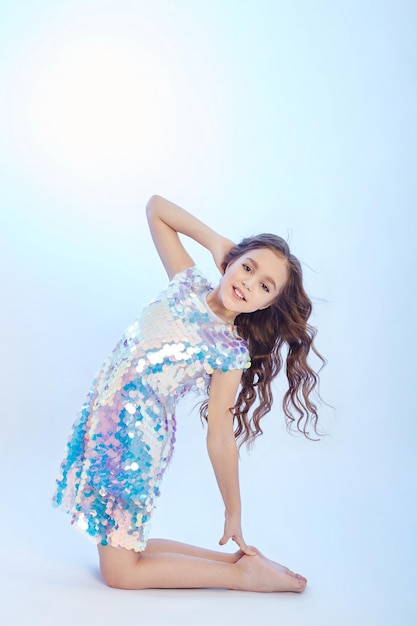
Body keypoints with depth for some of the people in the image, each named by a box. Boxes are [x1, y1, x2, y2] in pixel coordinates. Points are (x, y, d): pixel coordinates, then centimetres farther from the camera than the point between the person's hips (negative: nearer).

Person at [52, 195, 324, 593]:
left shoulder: (232, 351, -13)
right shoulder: (188, 283, 1)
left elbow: (221, 437, -9)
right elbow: (155, 207, 6)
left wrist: (234, 514, -7)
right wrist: (216, 242, -2)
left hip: (137, 436, -7)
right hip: (101, 418, 7)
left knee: (119, 571, -1)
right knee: (118, 545, 12)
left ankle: (242, 572, 7)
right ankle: (242, 561, 18)